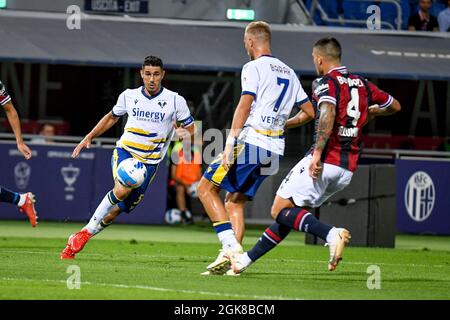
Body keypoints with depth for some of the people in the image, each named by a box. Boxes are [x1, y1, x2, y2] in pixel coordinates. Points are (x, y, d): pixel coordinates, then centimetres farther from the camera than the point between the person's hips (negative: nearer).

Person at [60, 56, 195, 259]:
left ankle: (76, 242, 13)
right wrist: (89, 138, 17)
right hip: (124, 151, 0)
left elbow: (191, 128, 5)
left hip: (149, 162, 0)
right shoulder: (129, 96, 3)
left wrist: (184, 133, -19)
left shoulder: (175, 101, -3)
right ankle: (86, 230, -15)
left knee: (117, 210, -2)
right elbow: (112, 117, 21)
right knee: (123, 189, -31)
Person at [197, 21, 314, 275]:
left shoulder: (253, 67, -4)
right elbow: (310, 111, 20)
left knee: (206, 188, 0)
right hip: (275, 150, 7)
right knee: (235, 201, 13)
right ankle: (231, 260, 1)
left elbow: (245, 104, -15)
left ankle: (231, 245, -14)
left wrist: (230, 142, -19)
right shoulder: (288, 72, 18)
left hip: (251, 142, -7)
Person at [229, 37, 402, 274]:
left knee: (280, 210, -7)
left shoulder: (326, 83, -6)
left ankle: (331, 234, -28)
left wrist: (318, 153, -31)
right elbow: (395, 106, 28)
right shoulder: (362, 84, 15)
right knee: (291, 213, 16)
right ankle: (247, 258, 20)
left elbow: (328, 113, -26)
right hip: (348, 168, 8)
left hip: (324, 161, -8)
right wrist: (369, 112, 46)